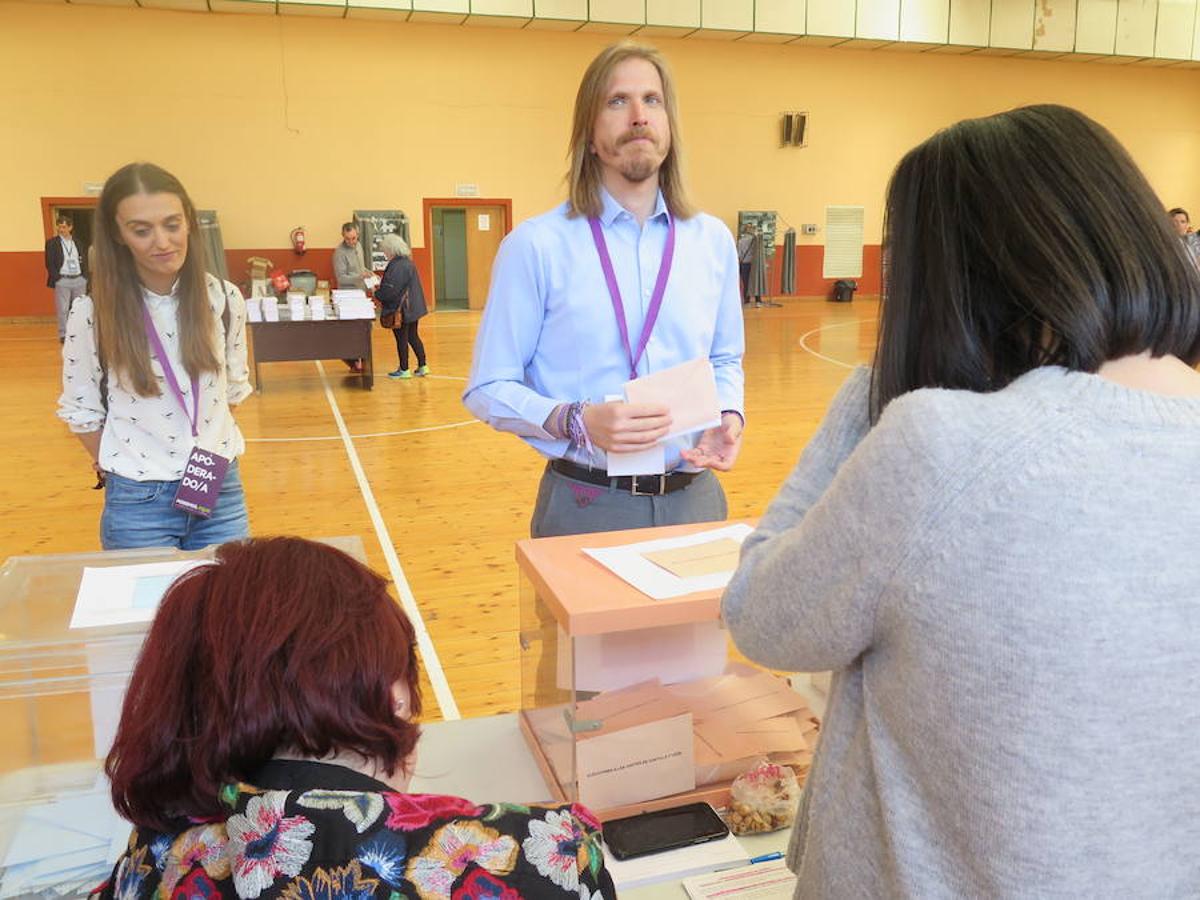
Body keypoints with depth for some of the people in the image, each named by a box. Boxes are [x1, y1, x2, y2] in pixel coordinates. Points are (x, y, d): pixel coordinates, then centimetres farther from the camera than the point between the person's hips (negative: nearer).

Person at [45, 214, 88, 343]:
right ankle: (63, 335, 3)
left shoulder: (78, 243, 12)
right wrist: (57, 278, -11)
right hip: (62, 280, -3)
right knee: (62, 309, -2)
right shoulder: (52, 243, 1)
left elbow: (84, 261, 15)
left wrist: (85, 276, 4)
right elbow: (49, 263, -2)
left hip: (79, 279, 3)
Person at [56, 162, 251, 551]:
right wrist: (122, 469, 2)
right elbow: (80, 410, 0)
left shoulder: (224, 299, -4)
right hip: (137, 501, -2)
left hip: (220, 488, 2)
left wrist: (208, 444, 8)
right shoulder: (92, 313, -11)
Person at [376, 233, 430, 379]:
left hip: (400, 310, -9)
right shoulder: (408, 262, 9)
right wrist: (381, 287, 14)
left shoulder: (396, 266, -21)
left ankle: (404, 370, 11)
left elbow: (390, 290, -23)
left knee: (401, 339, 2)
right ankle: (422, 366, 16)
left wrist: (376, 293, -5)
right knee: (413, 337, 15)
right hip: (412, 307, 9)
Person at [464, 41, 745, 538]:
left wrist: (728, 417, -6)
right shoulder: (537, 244, -8)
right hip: (586, 505, -4)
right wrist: (576, 423, -23)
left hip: (694, 497, 4)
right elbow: (488, 387, -7)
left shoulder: (714, 241, 7)